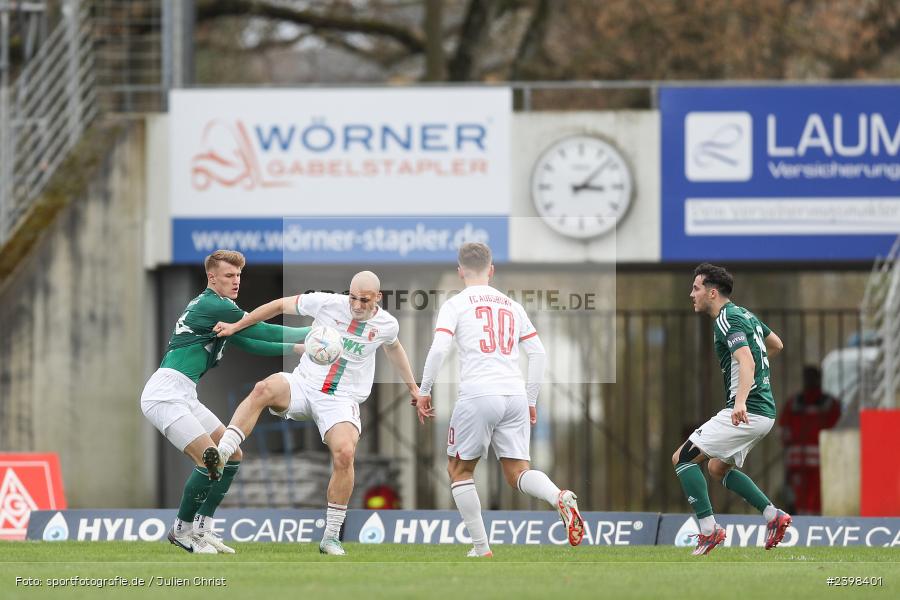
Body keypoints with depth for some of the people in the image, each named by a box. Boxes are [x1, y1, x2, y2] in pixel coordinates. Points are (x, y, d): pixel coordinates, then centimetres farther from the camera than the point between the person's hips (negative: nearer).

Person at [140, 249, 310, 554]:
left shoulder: (216, 308, 19)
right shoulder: (213, 306, -12)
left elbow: (250, 343, 23)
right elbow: (262, 332, -11)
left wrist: (293, 348, 15)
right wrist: (310, 333, -4)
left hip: (183, 397, 11)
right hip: (165, 395, -11)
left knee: (232, 455, 9)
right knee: (210, 460, -19)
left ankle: (201, 529, 12)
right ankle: (182, 531, -3)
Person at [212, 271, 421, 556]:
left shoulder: (387, 325, 1)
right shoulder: (327, 303, -6)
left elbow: (393, 347, 26)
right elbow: (281, 305, 6)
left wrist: (412, 386, 36)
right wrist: (236, 326, 5)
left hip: (342, 400, 0)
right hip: (303, 384, 0)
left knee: (345, 453, -27)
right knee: (265, 388, -34)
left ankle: (331, 536, -12)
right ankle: (220, 457, -41)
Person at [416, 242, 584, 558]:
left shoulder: (455, 304, 5)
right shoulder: (513, 306, 19)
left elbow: (438, 349, -7)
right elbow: (538, 352, 17)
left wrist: (424, 391, 3)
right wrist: (531, 400, 23)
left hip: (478, 394, -4)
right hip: (515, 395, 4)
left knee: (459, 470, 13)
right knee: (518, 472, 6)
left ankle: (481, 548, 7)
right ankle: (560, 498, -27)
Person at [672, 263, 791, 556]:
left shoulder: (728, 320, -14)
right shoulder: (744, 314, 15)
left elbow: (746, 361, -28)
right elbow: (776, 344, 30)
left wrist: (741, 401, -43)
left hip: (748, 413, -10)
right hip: (764, 410, 10)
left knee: (683, 457, -9)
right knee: (717, 468, 24)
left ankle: (708, 529, -14)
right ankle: (773, 516, 16)